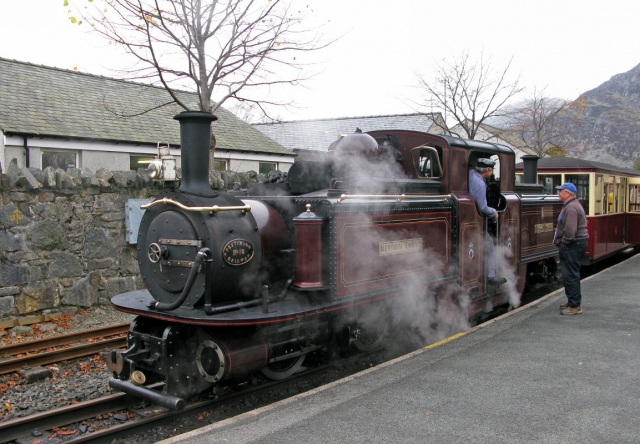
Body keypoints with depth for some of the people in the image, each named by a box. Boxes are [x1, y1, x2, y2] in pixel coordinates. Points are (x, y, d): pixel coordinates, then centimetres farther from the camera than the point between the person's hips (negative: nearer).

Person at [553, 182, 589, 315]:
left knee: (570, 275, -8)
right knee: (571, 274, 19)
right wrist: (562, 242, 17)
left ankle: (574, 306, -4)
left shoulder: (571, 208, -19)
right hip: (576, 243, 12)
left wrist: (563, 242, -14)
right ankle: (573, 301, 29)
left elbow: (570, 230, -27)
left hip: (573, 245, -12)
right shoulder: (572, 205, 18)